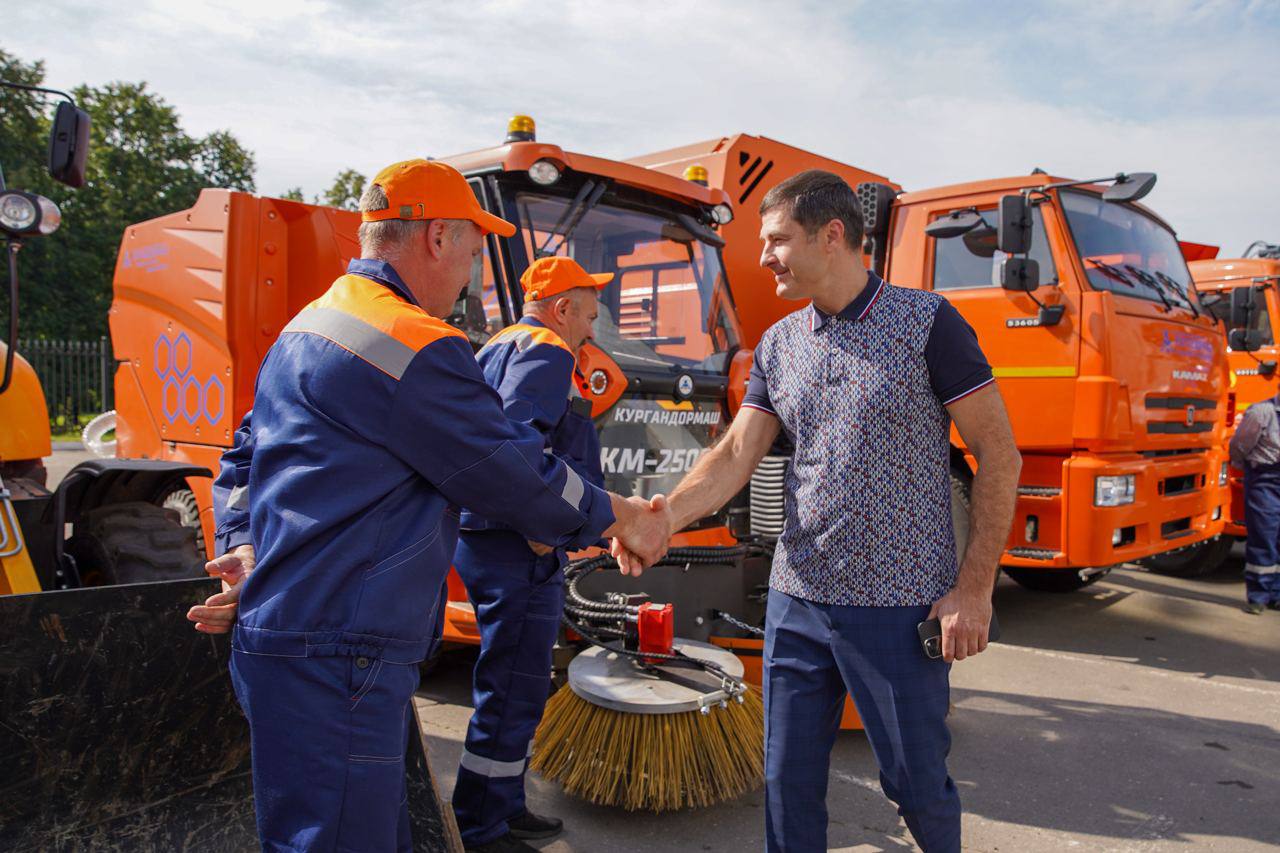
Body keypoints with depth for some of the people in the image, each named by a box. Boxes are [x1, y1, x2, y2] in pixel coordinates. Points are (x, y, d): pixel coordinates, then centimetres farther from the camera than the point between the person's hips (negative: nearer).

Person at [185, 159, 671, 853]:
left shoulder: (307, 326, 16)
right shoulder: (417, 346, -17)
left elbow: (244, 460, 21)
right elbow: (520, 477, -11)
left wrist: (243, 549, 8)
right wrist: (622, 518, 3)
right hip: (335, 664, -10)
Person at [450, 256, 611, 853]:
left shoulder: (500, 346, 20)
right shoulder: (546, 351, -12)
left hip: (480, 538, 11)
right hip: (517, 551, -11)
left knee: (513, 684, 20)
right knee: (513, 691, -1)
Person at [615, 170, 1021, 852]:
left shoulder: (926, 323, -8)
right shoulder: (778, 345, 8)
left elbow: (997, 455, -7)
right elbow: (737, 453, 2)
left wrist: (975, 588, -11)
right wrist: (664, 518, -16)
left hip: (900, 606, -4)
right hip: (797, 598, 5)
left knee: (915, 781, 11)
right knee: (788, 781, 12)